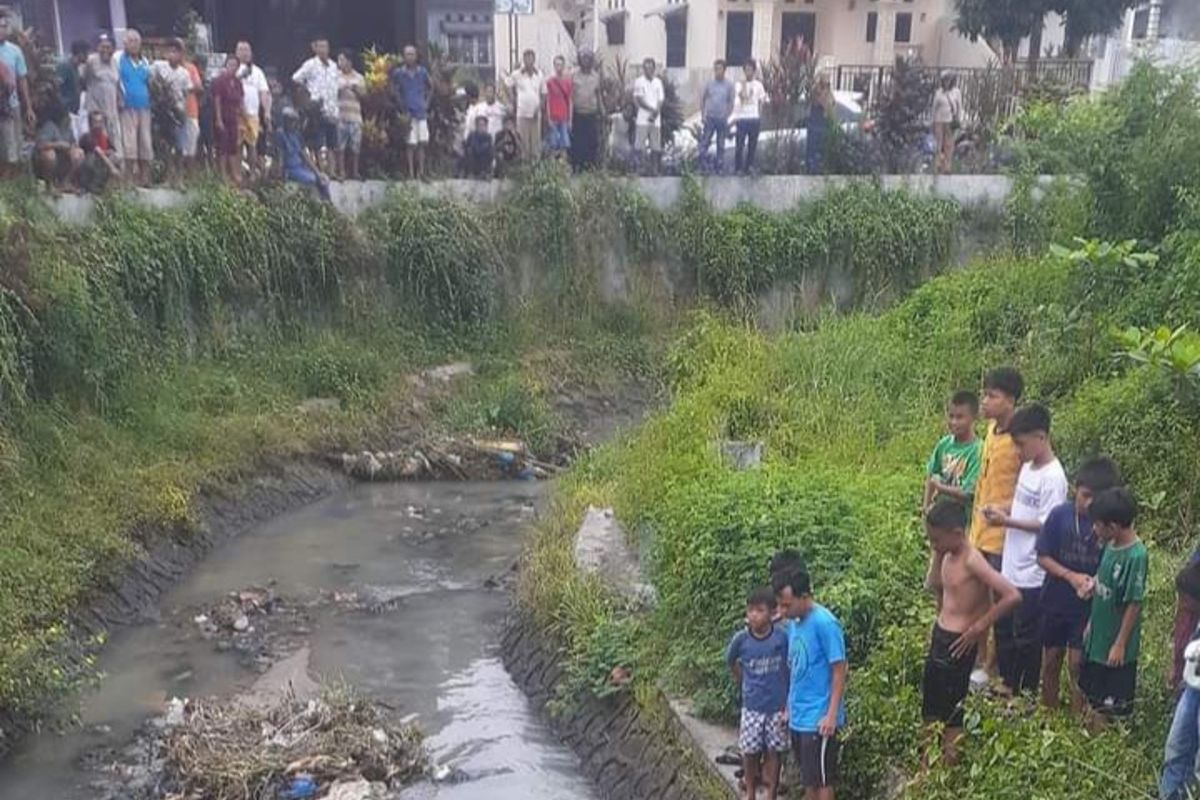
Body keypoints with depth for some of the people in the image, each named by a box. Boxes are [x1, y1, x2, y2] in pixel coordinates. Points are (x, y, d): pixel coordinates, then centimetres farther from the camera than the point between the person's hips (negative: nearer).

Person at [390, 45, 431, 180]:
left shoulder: (422, 72, 8)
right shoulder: (398, 72, 0)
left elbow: (430, 87, 21)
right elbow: (394, 91, 5)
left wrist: (426, 103, 11)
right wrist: (402, 105, -2)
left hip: (421, 112, 3)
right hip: (408, 113, -3)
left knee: (423, 143, 0)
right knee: (411, 144, -4)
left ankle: (421, 172, 7)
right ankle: (411, 172, 1)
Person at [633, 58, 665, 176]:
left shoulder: (658, 82, 11)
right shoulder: (639, 82, 1)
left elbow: (660, 101, 7)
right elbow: (638, 100, -6)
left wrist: (655, 114, -9)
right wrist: (652, 109, -16)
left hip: (655, 120, 3)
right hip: (642, 120, -3)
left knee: (656, 147, 3)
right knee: (639, 148, -6)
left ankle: (654, 170, 9)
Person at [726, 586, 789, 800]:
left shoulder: (783, 636, -16)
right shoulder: (741, 639, -11)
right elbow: (731, 662, 10)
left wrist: (789, 705, -6)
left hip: (777, 707, -1)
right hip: (751, 707, 1)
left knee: (774, 752, 9)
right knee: (749, 752, 10)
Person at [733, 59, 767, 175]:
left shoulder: (758, 85, 8)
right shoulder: (739, 84, -1)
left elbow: (761, 102, 12)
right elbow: (743, 96, -19)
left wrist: (760, 118, 9)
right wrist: (744, 82, -15)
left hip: (755, 119, 3)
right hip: (742, 118, -3)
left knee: (752, 145, 4)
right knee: (740, 145, -3)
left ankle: (748, 167, 12)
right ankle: (738, 168, 4)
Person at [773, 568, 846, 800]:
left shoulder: (824, 623, -18)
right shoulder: (793, 623, 7)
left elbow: (839, 671, -17)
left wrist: (832, 715, -19)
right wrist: (789, 706, 17)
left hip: (819, 718, -8)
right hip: (798, 716, 8)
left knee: (821, 779, 1)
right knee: (807, 778, 16)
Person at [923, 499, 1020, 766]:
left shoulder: (971, 561, -22)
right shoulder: (947, 555, 3)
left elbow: (1012, 596, -28)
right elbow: (934, 586, 24)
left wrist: (978, 628, -22)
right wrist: (937, 553, 10)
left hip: (958, 644, -9)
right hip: (939, 636, 9)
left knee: (950, 712, 3)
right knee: (930, 704, 19)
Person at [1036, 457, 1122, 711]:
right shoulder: (1060, 515, -11)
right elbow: (1043, 557, -6)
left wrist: (1098, 582, -24)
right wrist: (1071, 576, -20)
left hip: (1088, 607, -2)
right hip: (1055, 603, 2)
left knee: (1077, 664, 3)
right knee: (1051, 660, 14)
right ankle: (1047, 714, 30)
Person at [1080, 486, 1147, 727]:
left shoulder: (1136, 556, -25)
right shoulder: (1111, 545, -1)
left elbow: (1134, 604, -21)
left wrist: (1120, 644, -17)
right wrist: (1091, 623, 16)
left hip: (1116, 643, -8)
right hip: (1098, 636, 8)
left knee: (1115, 705, 8)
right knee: (1095, 694, 22)